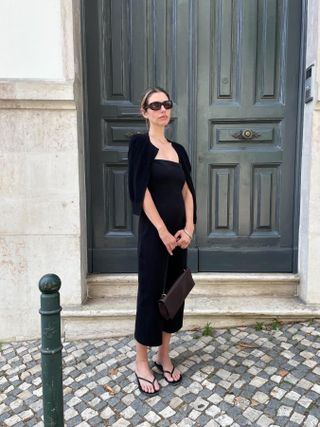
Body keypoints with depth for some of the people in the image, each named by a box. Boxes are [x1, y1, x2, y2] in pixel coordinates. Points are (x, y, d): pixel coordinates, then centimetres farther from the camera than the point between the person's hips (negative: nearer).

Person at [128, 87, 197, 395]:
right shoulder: (140, 144, -5)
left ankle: (164, 357, 29)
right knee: (150, 294, 2)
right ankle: (141, 363, 19)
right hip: (153, 232, -6)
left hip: (179, 233, 7)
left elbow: (187, 192, 9)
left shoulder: (177, 149, 13)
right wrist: (163, 232, -14)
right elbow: (141, 191, -14)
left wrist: (188, 228, -4)